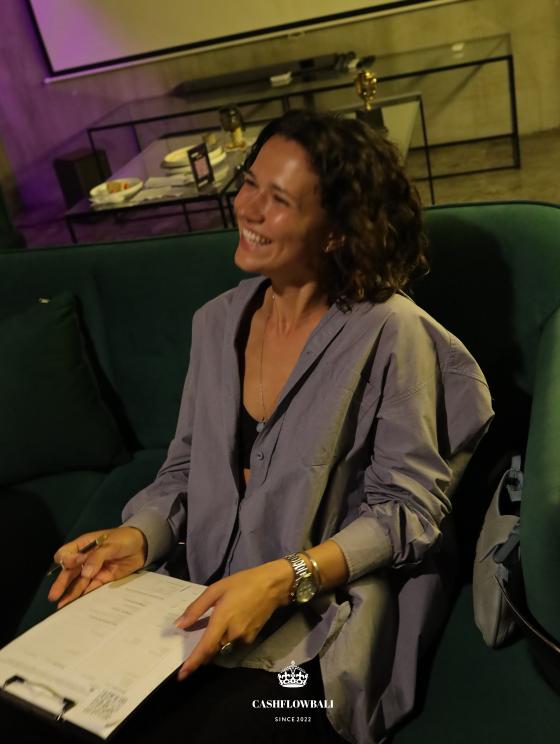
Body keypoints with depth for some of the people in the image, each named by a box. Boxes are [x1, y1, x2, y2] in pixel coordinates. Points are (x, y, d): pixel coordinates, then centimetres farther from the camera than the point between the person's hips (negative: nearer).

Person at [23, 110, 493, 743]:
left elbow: (409, 508, -12)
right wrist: (137, 536, -8)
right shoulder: (216, 321, 4)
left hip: (321, 624, -4)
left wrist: (283, 579, -23)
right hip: (205, 597, 5)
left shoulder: (389, 333, -15)